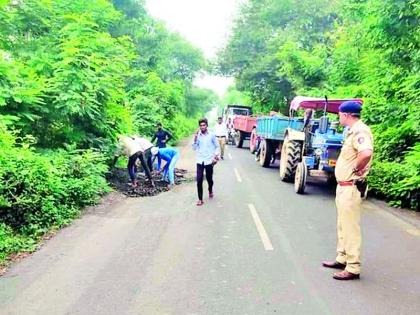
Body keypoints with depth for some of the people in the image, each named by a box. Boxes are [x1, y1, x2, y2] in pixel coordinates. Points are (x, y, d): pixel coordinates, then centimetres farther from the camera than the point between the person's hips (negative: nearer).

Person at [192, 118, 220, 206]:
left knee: (209, 179, 12)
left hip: (209, 161, -1)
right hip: (200, 161, 1)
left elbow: (217, 147, 4)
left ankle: (210, 191, 44)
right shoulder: (197, 135, 1)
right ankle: (200, 199, 2)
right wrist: (195, 139, -13)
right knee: (199, 180, -6)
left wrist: (216, 156, -6)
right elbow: (194, 148, -1)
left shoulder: (211, 135, -3)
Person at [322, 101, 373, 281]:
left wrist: (357, 169, -22)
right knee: (343, 225, 19)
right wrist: (348, 167, 10)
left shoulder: (360, 131, -19)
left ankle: (353, 268, 7)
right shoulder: (353, 131, 13)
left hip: (351, 188, -11)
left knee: (350, 227, -3)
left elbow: (366, 153, -38)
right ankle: (342, 258, 33)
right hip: (343, 186, 11)